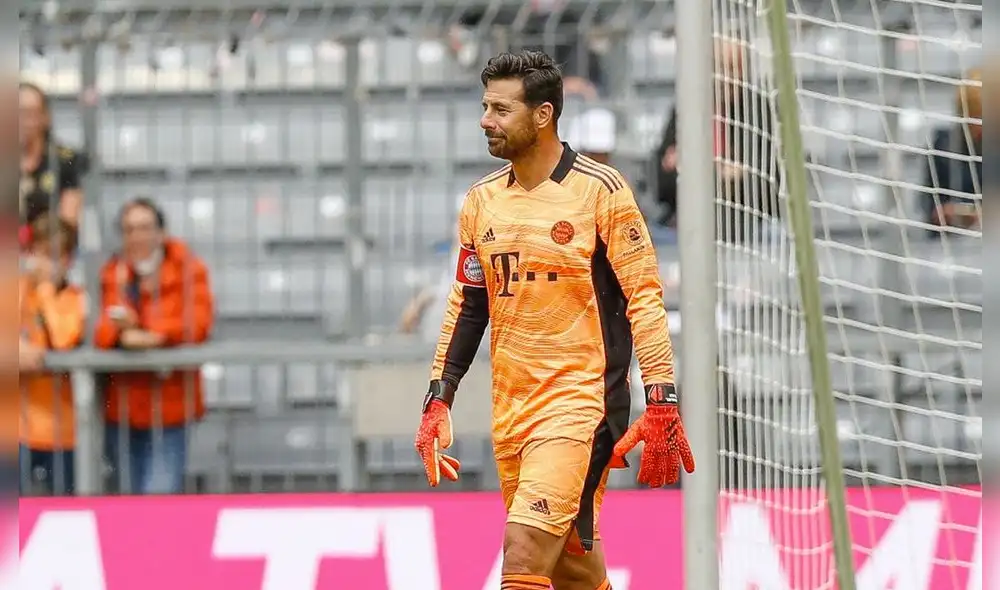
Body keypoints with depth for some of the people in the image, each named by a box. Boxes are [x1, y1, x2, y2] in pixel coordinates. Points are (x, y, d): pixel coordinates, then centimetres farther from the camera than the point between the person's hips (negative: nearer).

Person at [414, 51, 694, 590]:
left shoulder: (599, 190, -7)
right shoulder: (481, 201, 11)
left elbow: (644, 298, -8)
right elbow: (466, 307, 17)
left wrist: (661, 403, -14)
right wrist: (438, 401, 9)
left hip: (581, 401, -6)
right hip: (511, 413, 6)